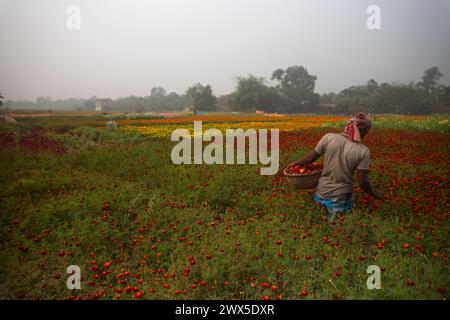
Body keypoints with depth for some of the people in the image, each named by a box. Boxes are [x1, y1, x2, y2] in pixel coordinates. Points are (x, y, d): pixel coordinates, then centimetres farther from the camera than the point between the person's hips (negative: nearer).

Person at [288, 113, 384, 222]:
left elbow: (311, 158, 1)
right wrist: (374, 194, 9)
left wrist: (296, 163, 20)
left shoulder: (328, 138, -9)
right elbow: (362, 182, -10)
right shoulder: (363, 151, -13)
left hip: (321, 193, 2)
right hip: (341, 197, -2)